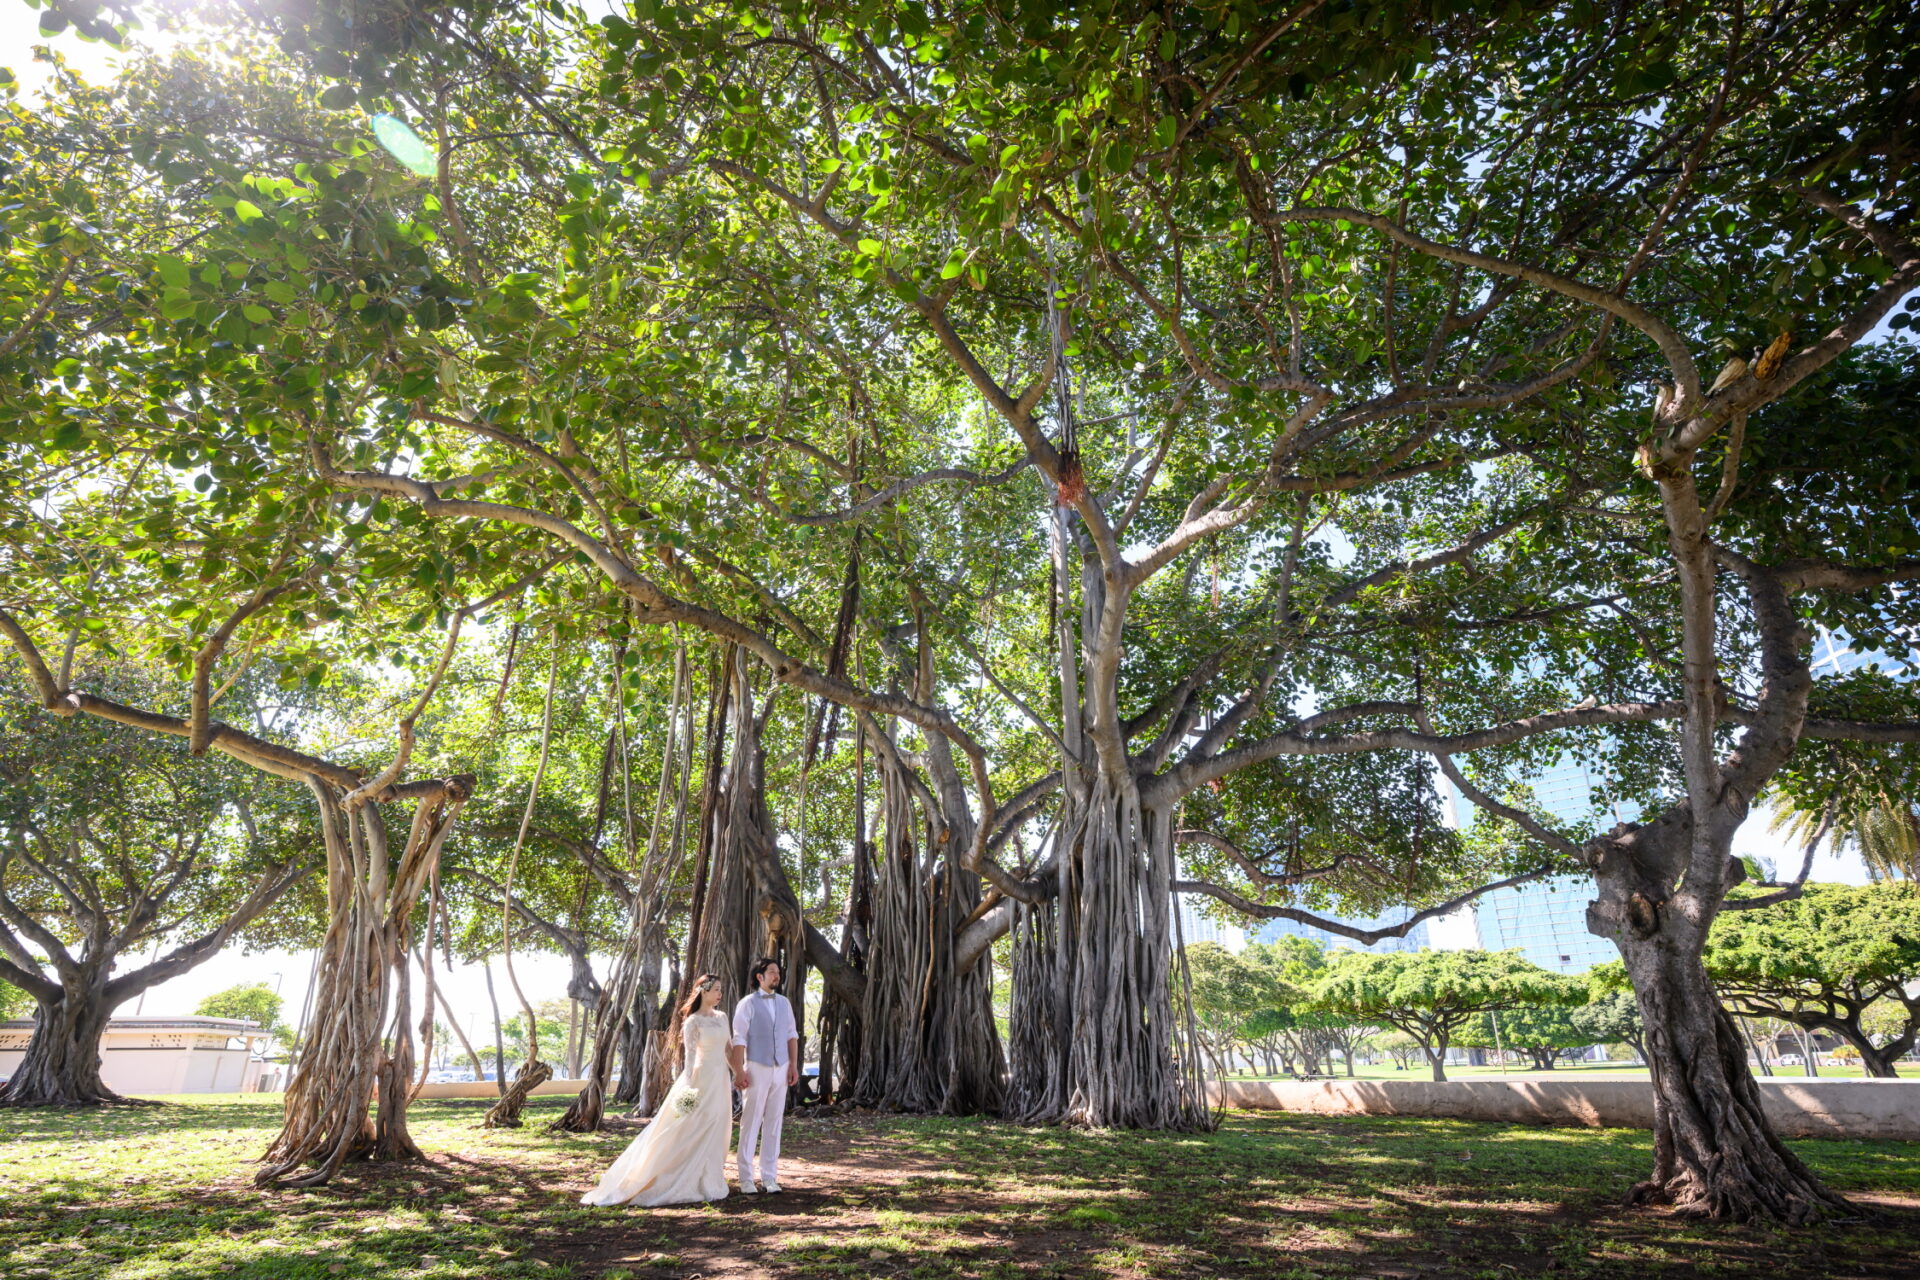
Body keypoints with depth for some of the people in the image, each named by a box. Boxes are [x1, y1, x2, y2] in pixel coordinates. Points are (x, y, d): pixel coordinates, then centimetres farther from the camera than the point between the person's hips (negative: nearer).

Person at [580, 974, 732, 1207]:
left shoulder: (721, 1017, 10)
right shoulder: (693, 1021, -10)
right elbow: (690, 1055, -14)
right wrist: (689, 1086, -20)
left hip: (721, 1079, 7)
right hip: (702, 1078, -7)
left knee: (715, 1130, 10)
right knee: (694, 1132, -4)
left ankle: (708, 1178, 19)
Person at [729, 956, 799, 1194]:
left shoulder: (784, 1002, 11)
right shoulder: (748, 1003, -4)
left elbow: (792, 1035, 13)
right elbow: (739, 1039, -7)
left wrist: (794, 1065, 6)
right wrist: (739, 1071, -12)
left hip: (781, 1069, 4)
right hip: (756, 1068, -4)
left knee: (774, 1123, 7)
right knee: (751, 1123, -1)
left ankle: (769, 1177, 14)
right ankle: (745, 1178, 7)